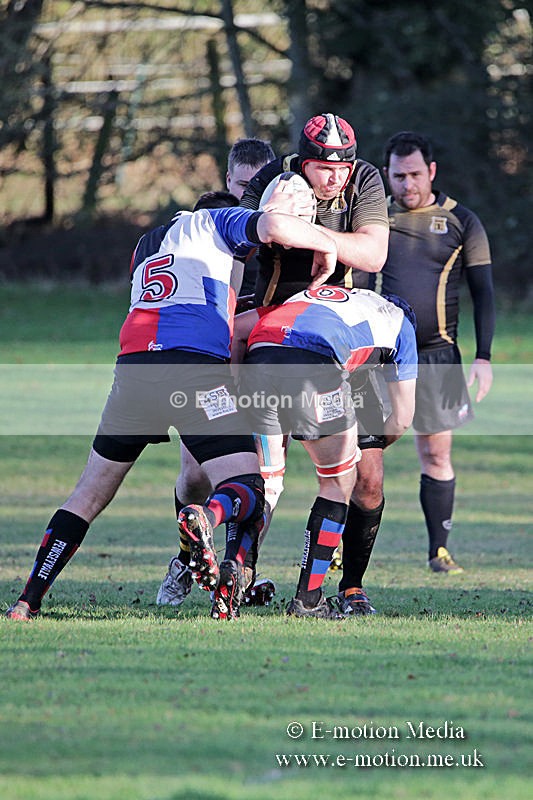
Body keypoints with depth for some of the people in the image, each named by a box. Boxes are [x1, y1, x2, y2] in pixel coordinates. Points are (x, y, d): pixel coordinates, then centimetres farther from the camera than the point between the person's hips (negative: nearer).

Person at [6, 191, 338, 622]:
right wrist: (327, 245, 14)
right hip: (195, 369, -5)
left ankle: (28, 601, 9)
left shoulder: (145, 246, 35)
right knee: (247, 490, -6)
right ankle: (205, 517, -40)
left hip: (133, 368, 5)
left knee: (91, 493, 15)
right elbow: (273, 226, -2)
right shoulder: (216, 221, 17)